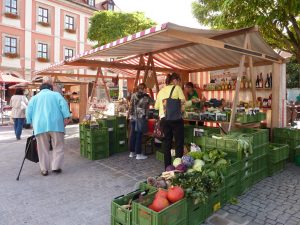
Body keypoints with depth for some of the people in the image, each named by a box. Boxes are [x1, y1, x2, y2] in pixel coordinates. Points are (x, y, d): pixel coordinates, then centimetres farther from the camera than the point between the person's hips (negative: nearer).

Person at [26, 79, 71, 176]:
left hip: (40, 125, 2)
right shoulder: (56, 94, 13)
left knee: (43, 149, 8)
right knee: (58, 147, 7)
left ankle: (44, 169, 13)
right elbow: (64, 105, -1)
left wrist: (31, 122, 17)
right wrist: (66, 117, -5)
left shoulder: (34, 98, 20)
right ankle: (56, 167, 5)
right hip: (55, 124, -2)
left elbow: (29, 111, 13)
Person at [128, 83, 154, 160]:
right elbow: (152, 102, 13)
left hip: (133, 118, 4)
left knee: (132, 135, 10)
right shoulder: (146, 97, -3)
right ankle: (138, 154, 7)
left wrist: (131, 115, 9)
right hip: (141, 118, -4)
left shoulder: (134, 95, 7)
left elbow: (131, 106, 4)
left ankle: (132, 152, 21)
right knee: (139, 136, 0)